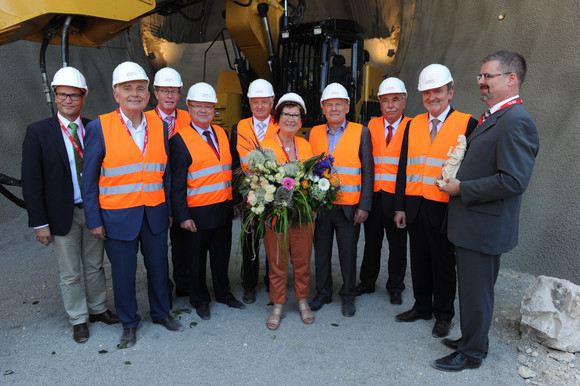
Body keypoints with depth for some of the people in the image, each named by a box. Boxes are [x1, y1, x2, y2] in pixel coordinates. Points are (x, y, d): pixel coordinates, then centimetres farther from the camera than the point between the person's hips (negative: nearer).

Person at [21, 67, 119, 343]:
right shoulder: (38, 132, -7)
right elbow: (31, 182, -7)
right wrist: (40, 222, -10)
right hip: (63, 214, -2)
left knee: (94, 266, 18)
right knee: (70, 273, 11)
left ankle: (98, 309, 36)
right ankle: (79, 320, 29)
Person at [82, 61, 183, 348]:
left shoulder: (160, 127, 3)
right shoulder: (99, 128, -8)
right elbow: (89, 179, -4)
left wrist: (169, 210, 9)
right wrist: (94, 220, -5)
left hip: (155, 214, 3)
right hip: (118, 216, -3)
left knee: (158, 267, 16)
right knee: (123, 273, 11)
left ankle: (161, 312, 39)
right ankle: (129, 323, 34)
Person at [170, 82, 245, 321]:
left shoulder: (221, 133, 9)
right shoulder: (180, 139, -9)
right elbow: (177, 182, -10)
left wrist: (233, 200, 12)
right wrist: (182, 216, -13)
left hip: (224, 209, 5)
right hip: (198, 212, -5)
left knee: (222, 254, 18)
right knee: (197, 259, 11)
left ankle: (223, 293, 37)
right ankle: (200, 300, 30)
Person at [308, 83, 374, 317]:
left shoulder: (361, 133, 0)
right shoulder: (313, 133, 7)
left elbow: (367, 172, -1)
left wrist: (364, 206, -7)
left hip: (349, 207, -2)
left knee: (348, 253, 8)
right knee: (321, 252, 12)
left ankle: (348, 296, 27)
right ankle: (323, 293, 30)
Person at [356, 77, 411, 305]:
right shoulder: (372, 125, 8)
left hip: (397, 195, -2)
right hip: (373, 194, 3)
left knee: (397, 244, 9)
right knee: (371, 241, 14)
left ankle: (395, 288, 26)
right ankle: (367, 282, 30)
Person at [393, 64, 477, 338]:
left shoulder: (466, 124, -4)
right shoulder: (413, 125, 9)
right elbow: (404, 167, 9)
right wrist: (400, 206, 6)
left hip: (443, 208, -4)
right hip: (415, 206, 4)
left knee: (443, 264, 10)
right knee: (419, 261, 15)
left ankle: (444, 315, 27)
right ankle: (422, 307, 33)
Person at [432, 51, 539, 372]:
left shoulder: (516, 122, -19)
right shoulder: (491, 117, 13)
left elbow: (513, 181, -27)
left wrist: (462, 188, -19)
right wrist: (456, 180, 8)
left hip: (484, 227, -9)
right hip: (472, 222, 10)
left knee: (476, 293, 6)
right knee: (471, 289, 22)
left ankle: (472, 354, 25)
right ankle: (469, 339, 40)